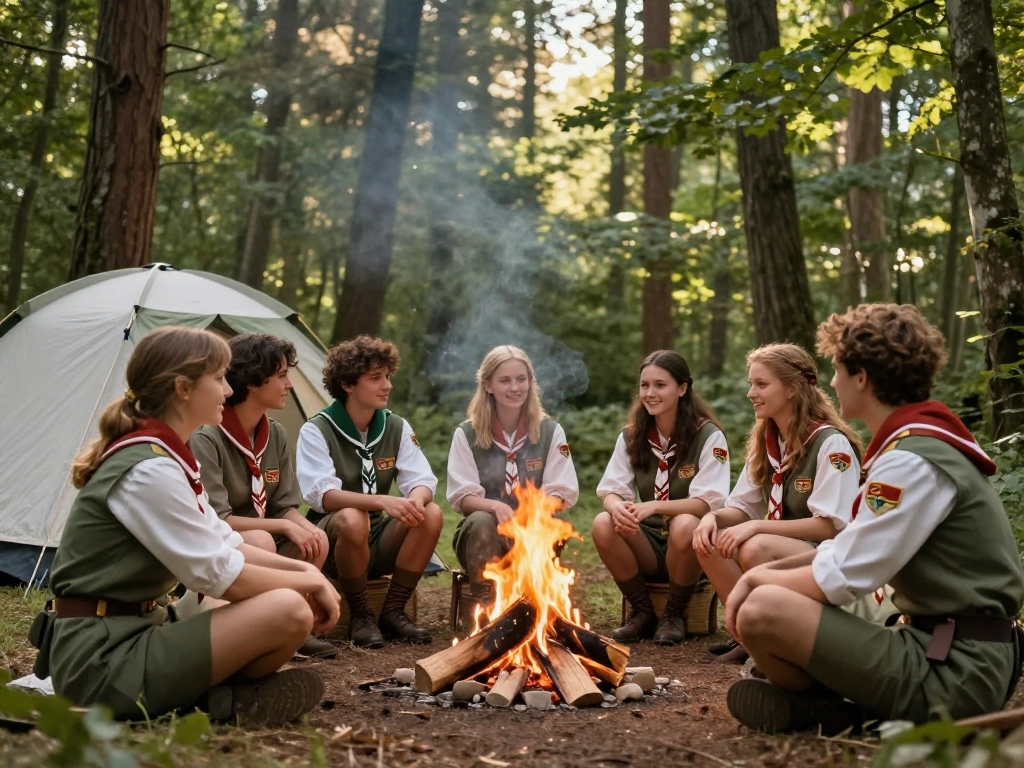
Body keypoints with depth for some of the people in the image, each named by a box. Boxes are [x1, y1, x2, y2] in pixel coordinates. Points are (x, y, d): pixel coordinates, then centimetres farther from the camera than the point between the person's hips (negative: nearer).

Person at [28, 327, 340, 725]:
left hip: (129, 634, 10)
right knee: (288, 611, -24)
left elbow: (225, 544, 15)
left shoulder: (167, 457, 11)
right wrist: (309, 581, -5)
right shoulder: (149, 471, -20)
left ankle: (207, 693, 0)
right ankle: (224, 701, -3)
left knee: (300, 603, 10)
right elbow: (223, 578, -19)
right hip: (99, 658, -10)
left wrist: (300, 568, 2)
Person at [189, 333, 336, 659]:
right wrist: (283, 527, -25)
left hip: (258, 538, 7)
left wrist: (307, 528, -19)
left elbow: (286, 506, 3)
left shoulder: (276, 435, 1)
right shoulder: (205, 440, -22)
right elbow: (215, 521, -24)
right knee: (261, 542, -34)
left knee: (315, 539, -18)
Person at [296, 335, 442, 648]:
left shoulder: (397, 428, 2)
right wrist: (382, 501, -40)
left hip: (379, 543, 4)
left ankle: (393, 612, -9)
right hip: (334, 543, -4)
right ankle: (361, 616, -14)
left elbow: (423, 481, -6)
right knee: (352, 519, -37)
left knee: (430, 513, -22)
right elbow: (322, 495, -25)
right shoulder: (317, 431, -12)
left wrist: (416, 499, -33)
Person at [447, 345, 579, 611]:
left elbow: (560, 493, 0)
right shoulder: (467, 434, 2)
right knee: (482, 522, -35)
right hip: (481, 535, -1)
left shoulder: (550, 431, 5)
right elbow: (462, 497, -4)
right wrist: (495, 506, -26)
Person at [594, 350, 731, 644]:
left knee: (685, 525, -36)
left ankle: (674, 614, -9)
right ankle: (643, 611, -5)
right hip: (647, 543, 3)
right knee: (603, 524, -25)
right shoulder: (630, 436, 4)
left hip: (689, 543, -3)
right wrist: (617, 506, -28)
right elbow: (610, 491, -2)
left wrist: (654, 506, -33)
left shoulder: (709, 436, -10)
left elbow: (708, 502, -17)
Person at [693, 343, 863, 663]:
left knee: (756, 549, -33)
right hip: (783, 552, 8)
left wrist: (758, 527, -27)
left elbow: (832, 526, -22)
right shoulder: (764, 441, 6)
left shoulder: (831, 443, -17)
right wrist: (714, 516, -14)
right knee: (709, 541, -14)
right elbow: (743, 507, 10)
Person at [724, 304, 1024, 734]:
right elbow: (851, 550, 16)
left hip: (955, 671, -10)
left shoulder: (913, 462, -19)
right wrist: (765, 573, 4)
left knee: (763, 610, -24)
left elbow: (838, 580, -20)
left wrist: (760, 579, -2)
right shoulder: (923, 443, 12)